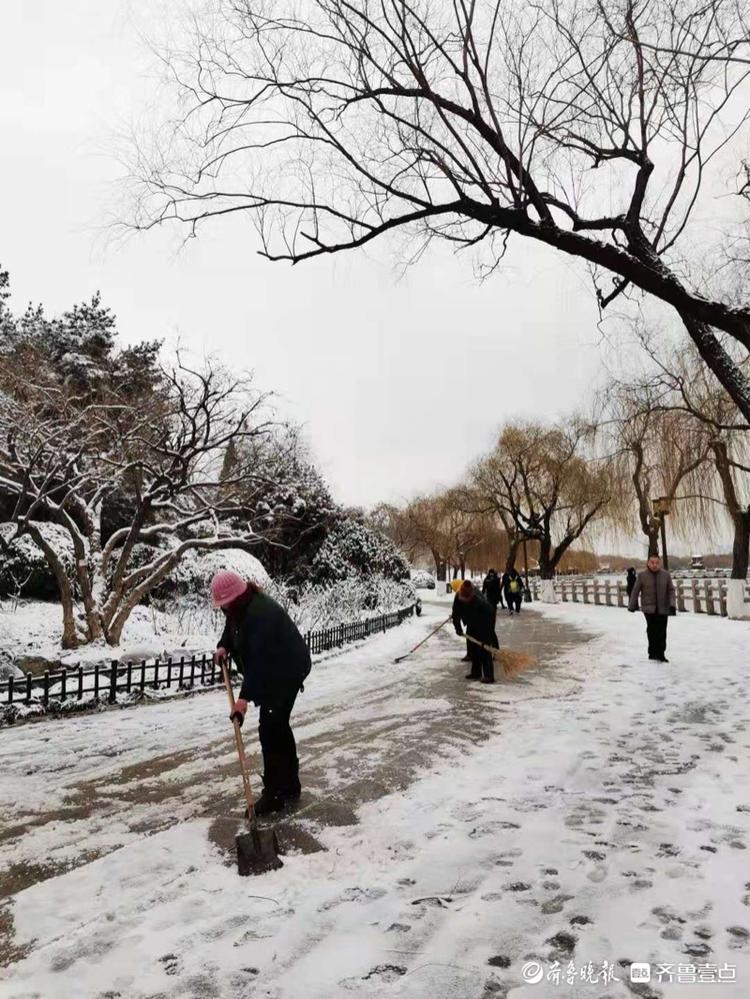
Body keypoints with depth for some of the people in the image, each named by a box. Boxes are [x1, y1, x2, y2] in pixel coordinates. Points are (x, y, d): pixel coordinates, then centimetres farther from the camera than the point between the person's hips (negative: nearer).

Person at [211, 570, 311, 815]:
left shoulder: (260, 613, -32)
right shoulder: (239, 607, 0)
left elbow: (258, 658, -37)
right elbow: (231, 627, 20)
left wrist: (245, 697, -41)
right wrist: (224, 646, -1)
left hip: (287, 670, -10)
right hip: (272, 671, 10)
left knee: (270, 728, -11)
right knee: (278, 726, 15)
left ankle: (274, 794, -3)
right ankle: (290, 785, 27)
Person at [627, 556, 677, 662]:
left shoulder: (666, 575, 2)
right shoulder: (642, 575, -3)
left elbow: (671, 590, 4)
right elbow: (635, 591, 4)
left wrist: (672, 605, -9)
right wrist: (632, 605, 10)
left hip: (663, 609, 2)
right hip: (648, 608, -2)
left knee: (662, 632, 5)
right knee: (652, 630, -11)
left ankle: (660, 654, 15)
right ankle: (653, 652, -2)